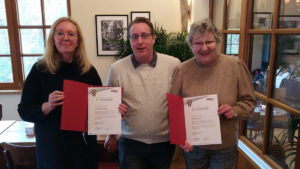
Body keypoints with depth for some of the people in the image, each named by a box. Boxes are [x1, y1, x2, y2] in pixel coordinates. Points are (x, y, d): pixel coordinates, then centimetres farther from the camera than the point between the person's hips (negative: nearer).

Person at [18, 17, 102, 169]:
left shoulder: (88, 70, -1)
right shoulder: (40, 70, -7)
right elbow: (24, 112, -6)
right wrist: (48, 106, -24)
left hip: (85, 145, 3)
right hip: (52, 147, -2)